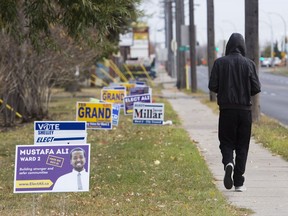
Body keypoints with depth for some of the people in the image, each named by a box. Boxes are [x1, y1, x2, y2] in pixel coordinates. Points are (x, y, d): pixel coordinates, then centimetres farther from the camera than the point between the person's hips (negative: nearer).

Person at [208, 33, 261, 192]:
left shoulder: (220, 63, -3)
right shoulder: (249, 64, -3)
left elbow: (212, 86, -6)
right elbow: (256, 88, -5)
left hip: (226, 109, 0)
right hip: (245, 109, 0)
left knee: (226, 142, 10)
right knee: (242, 146, 7)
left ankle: (228, 163, -22)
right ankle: (239, 183, 5)